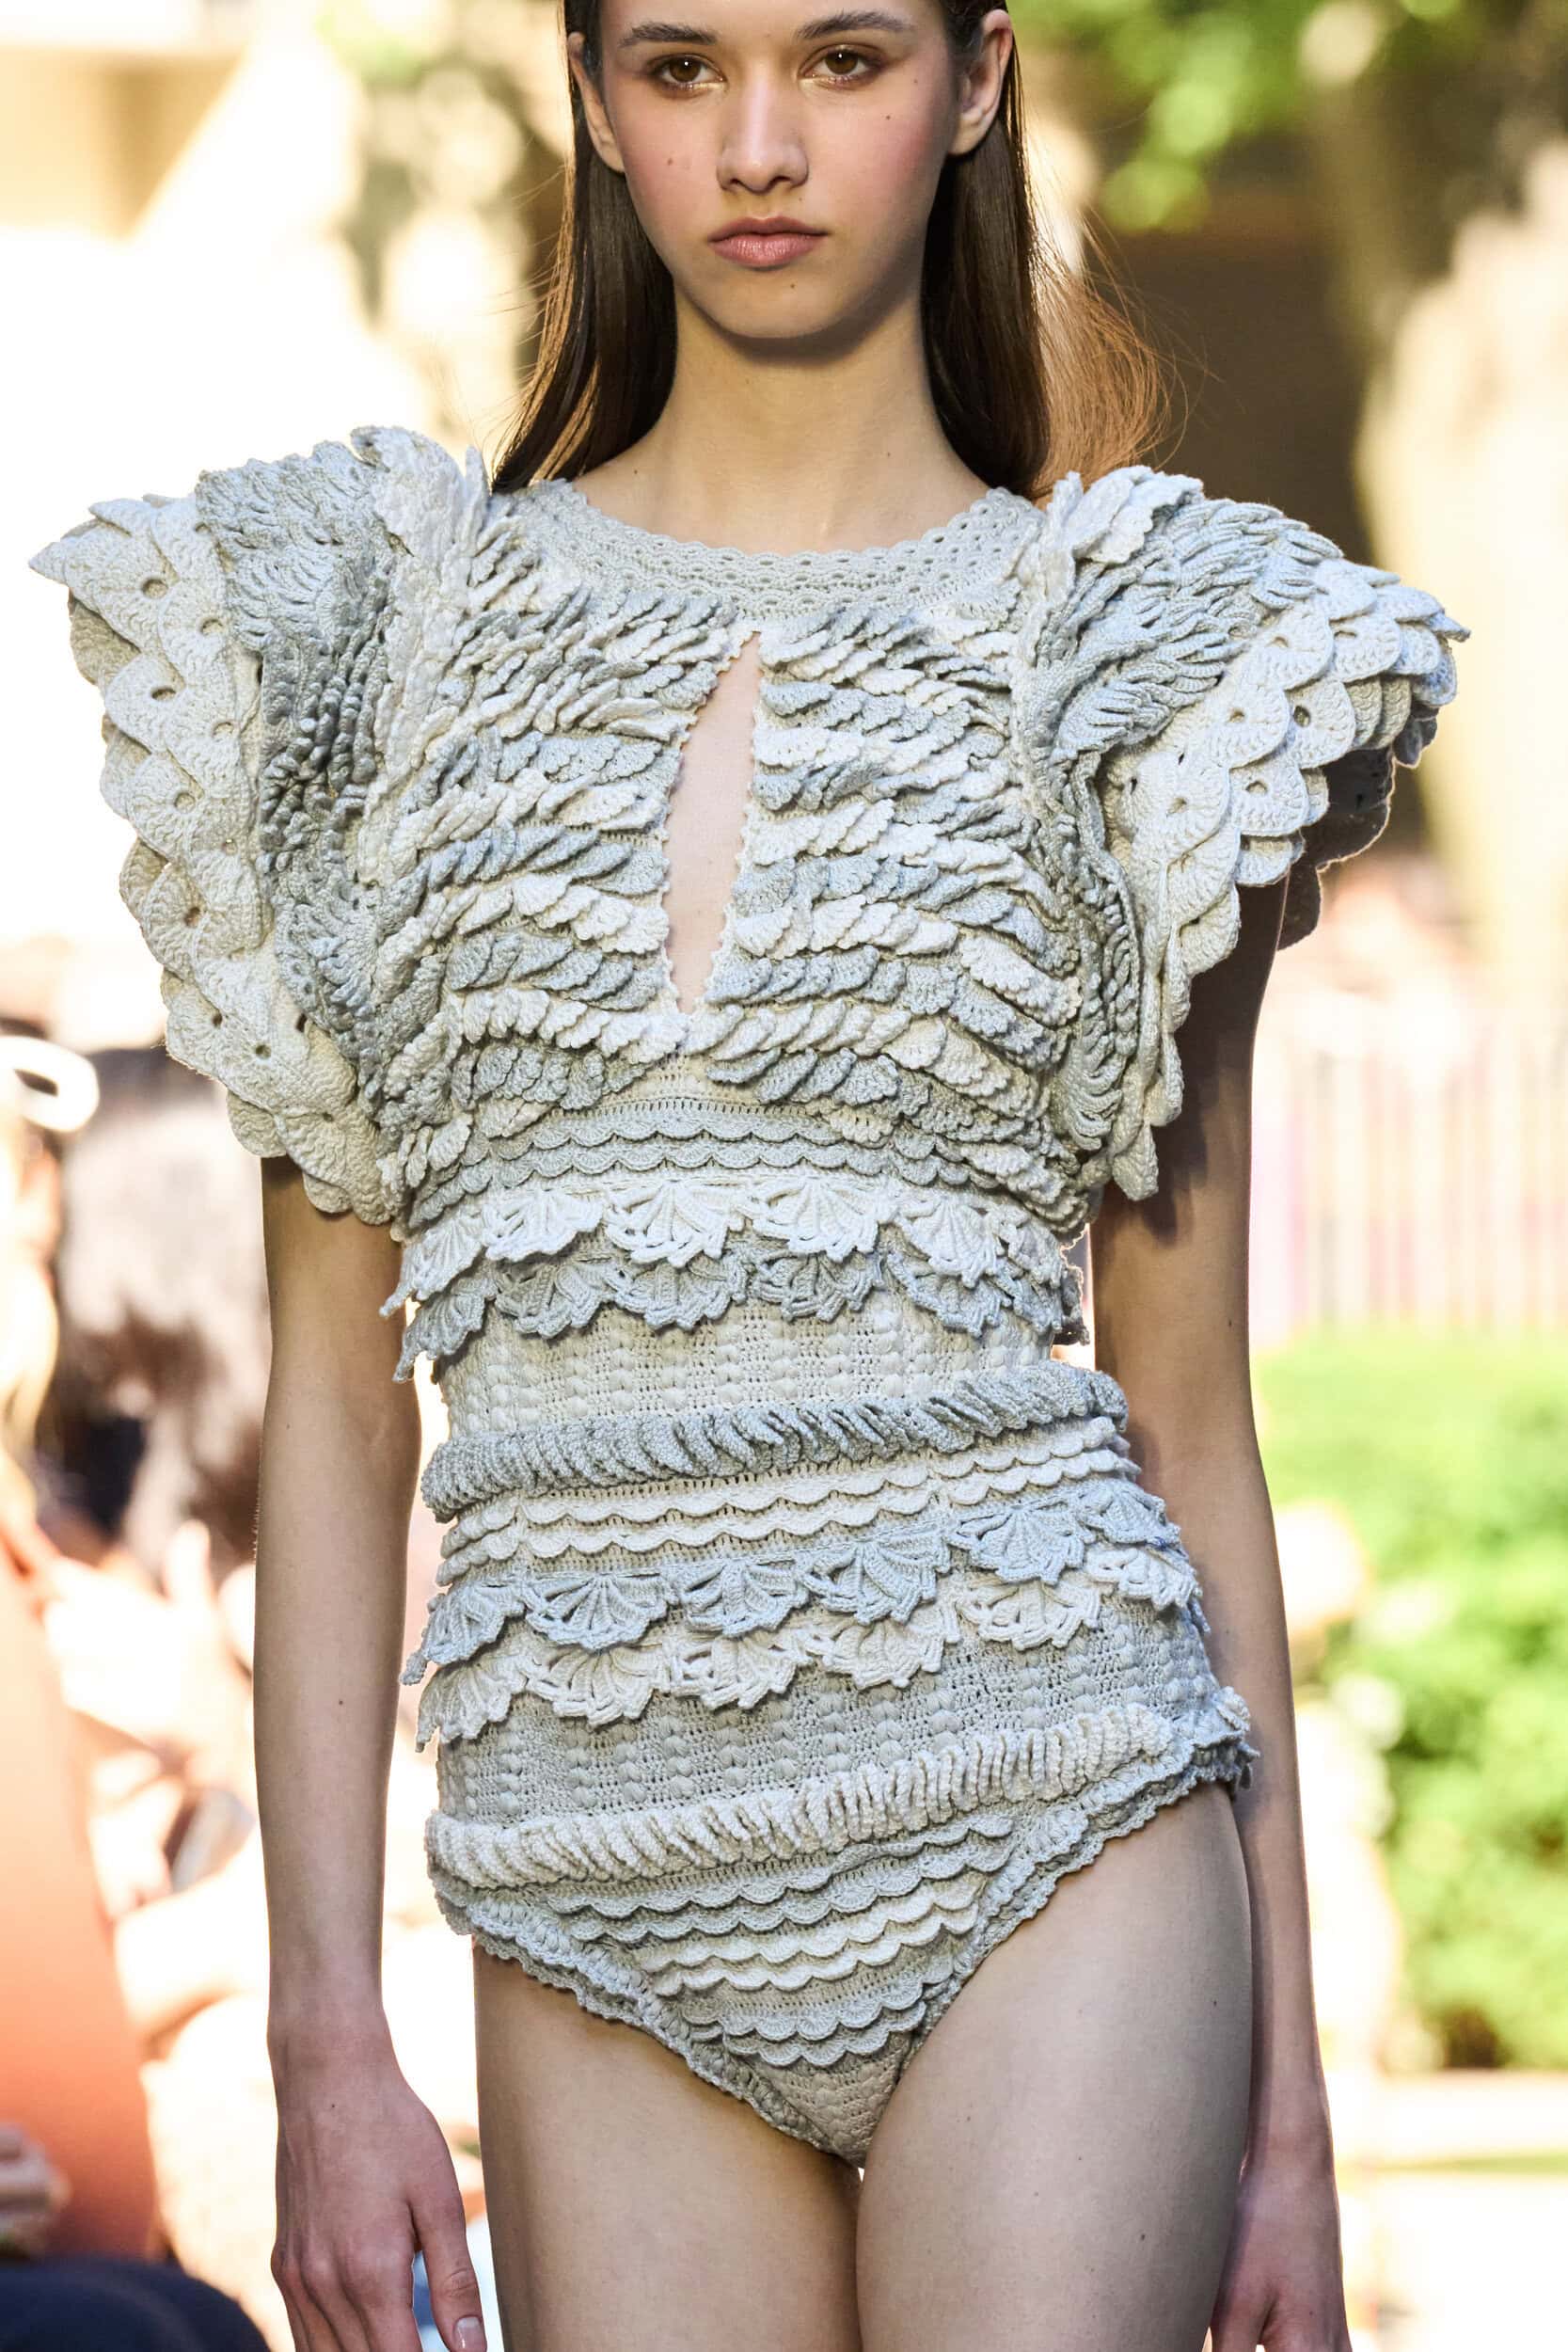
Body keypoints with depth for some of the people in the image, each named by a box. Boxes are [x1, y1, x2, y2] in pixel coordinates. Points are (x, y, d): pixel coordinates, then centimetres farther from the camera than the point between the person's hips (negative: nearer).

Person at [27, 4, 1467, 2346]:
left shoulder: (1128, 661, 7)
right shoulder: (391, 625, 10)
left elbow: (1193, 1405, 7)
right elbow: (336, 1386, 8)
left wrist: (1286, 2096, 5)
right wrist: (325, 2038, 1)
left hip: (1042, 1824, -2)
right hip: (599, 1877, 2)